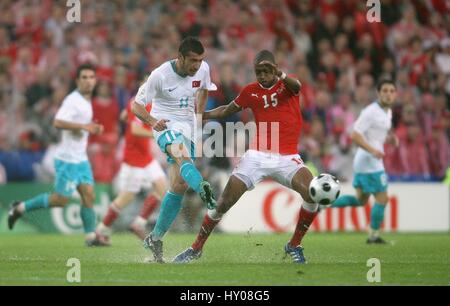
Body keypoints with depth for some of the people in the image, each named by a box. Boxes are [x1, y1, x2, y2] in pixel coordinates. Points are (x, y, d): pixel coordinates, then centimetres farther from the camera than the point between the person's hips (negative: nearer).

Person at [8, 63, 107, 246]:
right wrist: (84, 126, -30)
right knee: (61, 200, -4)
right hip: (67, 159, -9)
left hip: (81, 158, 9)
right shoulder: (72, 100, -17)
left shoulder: (86, 101, 13)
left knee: (89, 196, 0)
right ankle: (20, 208, 10)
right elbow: (58, 123, -29)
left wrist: (93, 129, 15)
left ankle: (91, 237, 3)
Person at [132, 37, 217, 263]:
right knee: (183, 157, -38)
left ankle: (155, 238, 12)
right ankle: (204, 191, -71)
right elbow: (137, 105, -10)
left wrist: (198, 117, 13)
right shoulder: (160, 75, -15)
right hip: (166, 125, -6)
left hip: (188, 128, 6)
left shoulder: (203, 69, -1)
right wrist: (153, 121, -29)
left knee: (179, 185, -1)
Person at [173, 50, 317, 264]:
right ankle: (196, 248, 13)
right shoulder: (251, 92, 7)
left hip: (287, 158, -2)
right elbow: (227, 111, 23)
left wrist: (280, 74, -50)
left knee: (313, 194, -25)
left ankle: (294, 245, -5)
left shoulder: (286, 85, -1)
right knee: (224, 202, -5)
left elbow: (296, 86, -27)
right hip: (258, 156, 2)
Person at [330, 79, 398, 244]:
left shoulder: (387, 112, 13)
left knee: (360, 200, 16)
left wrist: (390, 138, 6)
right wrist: (372, 150, -28)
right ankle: (374, 235, 8)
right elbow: (355, 135, -21)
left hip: (363, 162, 10)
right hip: (369, 162, -10)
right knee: (382, 199, -3)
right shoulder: (371, 112, -17)